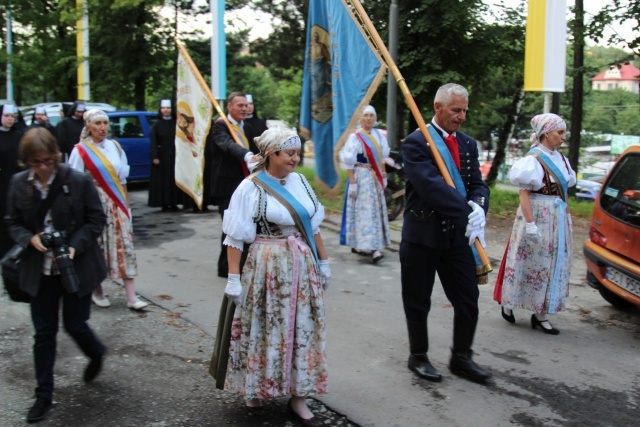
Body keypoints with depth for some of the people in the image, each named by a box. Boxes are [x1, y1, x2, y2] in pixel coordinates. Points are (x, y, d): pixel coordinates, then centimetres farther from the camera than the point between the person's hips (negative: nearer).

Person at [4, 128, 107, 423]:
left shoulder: (78, 181, -12)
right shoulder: (19, 183, -2)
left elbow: (96, 220, -6)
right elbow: (12, 222, 7)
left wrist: (75, 246, -20)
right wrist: (30, 239, -14)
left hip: (76, 268, -3)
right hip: (40, 270, 3)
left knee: (74, 324, 7)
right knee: (43, 332, 8)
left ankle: (96, 354, 42)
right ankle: (43, 395, 21)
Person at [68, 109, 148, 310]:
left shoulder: (115, 147, 7)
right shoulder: (80, 150, -5)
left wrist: (125, 203, 9)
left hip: (116, 205, 3)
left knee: (124, 246, -1)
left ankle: (131, 297, -1)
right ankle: (97, 292, 22)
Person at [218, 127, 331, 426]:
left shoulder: (300, 182, 5)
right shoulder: (251, 187, -10)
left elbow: (313, 226, 12)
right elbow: (235, 237, -10)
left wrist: (323, 262, 13)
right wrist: (233, 278, -13)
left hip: (302, 266, 5)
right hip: (267, 267, -4)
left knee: (301, 329, 7)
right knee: (265, 329, 7)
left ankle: (298, 396, 19)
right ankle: (256, 387, 30)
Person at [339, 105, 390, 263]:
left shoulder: (379, 135, 8)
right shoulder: (355, 137, -9)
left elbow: (382, 158, 15)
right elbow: (349, 162, -11)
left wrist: (383, 177, 12)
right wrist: (352, 182, -17)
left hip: (376, 179, 7)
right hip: (361, 178, -7)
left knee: (376, 210, 9)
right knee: (365, 211, -10)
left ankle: (358, 245, 18)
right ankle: (372, 248, -14)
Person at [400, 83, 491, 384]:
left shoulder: (468, 144, 10)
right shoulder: (416, 143, -12)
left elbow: (478, 184, 4)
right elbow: (432, 186, -24)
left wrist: (478, 207, -18)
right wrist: (466, 213, -29)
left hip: (457, 234, 6)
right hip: (422, 235, -5)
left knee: (468, 300, 10)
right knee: (418, 302, 9)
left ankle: (461, 358, 28)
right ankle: (418, 357, 29)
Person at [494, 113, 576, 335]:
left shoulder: (560, 158, 11)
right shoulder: (534, 159, -13)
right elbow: (524, 193, -18)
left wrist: (565, 216, 14)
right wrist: (530, 223, -24)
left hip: (558, 219, 8)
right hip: (538, 216, -8)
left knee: (553, 264, 8)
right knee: (532, 261, 1)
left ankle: (540, 314, 15)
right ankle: (508, 304, 19)